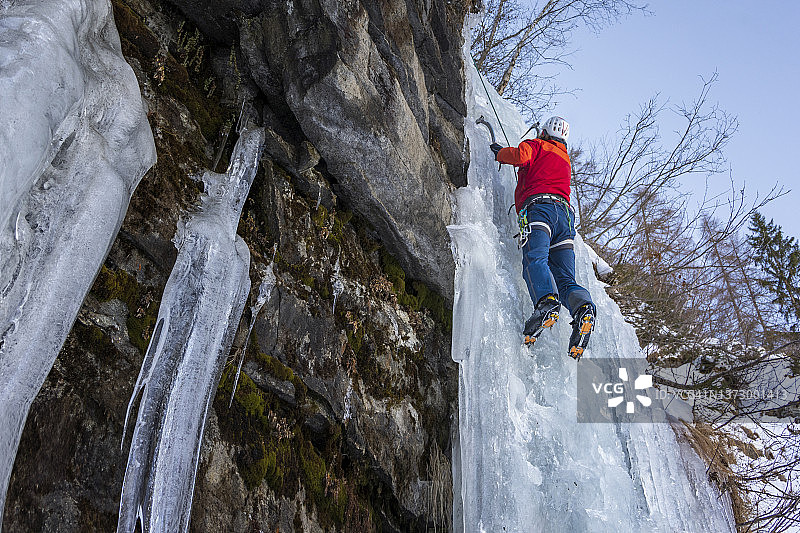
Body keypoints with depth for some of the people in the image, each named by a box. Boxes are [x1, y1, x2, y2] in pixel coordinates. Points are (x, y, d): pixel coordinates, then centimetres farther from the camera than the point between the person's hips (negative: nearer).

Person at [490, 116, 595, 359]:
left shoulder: (537, 145, 18)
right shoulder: (565, 161, 39)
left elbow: (520, 156, -3)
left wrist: (500, 153, 17)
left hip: (539, 206, -6)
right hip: (565, 213, 6)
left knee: (534, 259, -28)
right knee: (564, 279, -4)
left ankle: (546, 301, -54)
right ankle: (583, 306, -34)